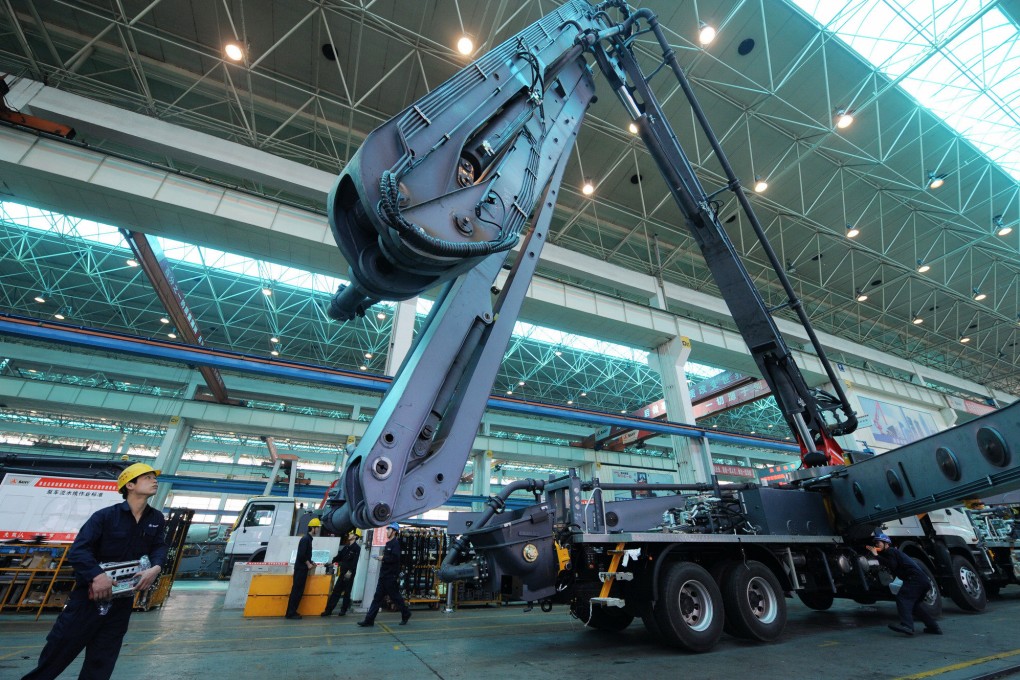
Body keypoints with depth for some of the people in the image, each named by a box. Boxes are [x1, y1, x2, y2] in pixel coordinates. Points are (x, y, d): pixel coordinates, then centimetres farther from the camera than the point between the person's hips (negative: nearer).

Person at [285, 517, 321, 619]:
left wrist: (310, 562, 9)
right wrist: (308, 564, -14)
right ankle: (290, 613, 1)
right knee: (296, 591, -5)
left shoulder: (308, 539, 14)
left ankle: (292, 612, 18)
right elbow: (301, 554, -24)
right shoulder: (305, 539, -17)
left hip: (303, 568, 10)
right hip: (300, 568, -10)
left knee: (299, 591, 12)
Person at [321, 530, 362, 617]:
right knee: (336, 591, 6)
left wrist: (350, 571, -24)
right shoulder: (346, 547, 15)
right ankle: (328, 610, 12)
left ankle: (343, 610, 17)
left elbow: (355, 561, -18)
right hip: (342, 573, 6)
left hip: (349, 574, -6)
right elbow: (339, 557, 16)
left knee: (346, 592, 4)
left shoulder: (357, 548, -9)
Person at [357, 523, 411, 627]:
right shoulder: (389, 543, 14)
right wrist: (382, 558, 1)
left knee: (395, 597, 4)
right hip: (384, 575, 9)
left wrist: (383, 558, -17)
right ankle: (369, 619, 12)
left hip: (391, 576, -9)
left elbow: (395, 558, -26)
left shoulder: (395, 543, -15)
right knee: (377, 597, 7)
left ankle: (406, 614, 22)